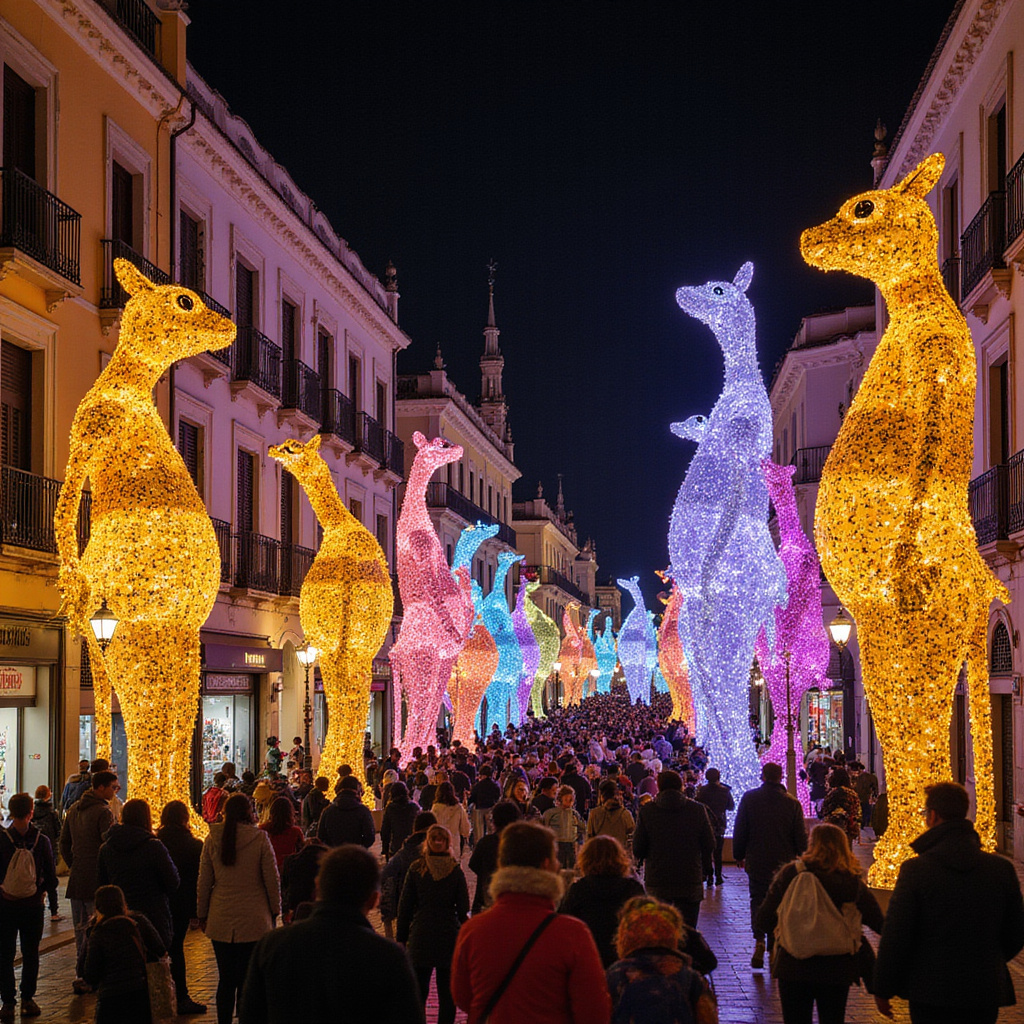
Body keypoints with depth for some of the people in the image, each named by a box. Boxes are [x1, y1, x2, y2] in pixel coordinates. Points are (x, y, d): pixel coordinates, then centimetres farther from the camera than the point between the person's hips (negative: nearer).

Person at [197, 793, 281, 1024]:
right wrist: (275, 911, 10)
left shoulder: (212, 839, 0)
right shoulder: (260, 838, -7)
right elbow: (272, 879, -3)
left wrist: (203, 915, 16)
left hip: (221, 920, 2)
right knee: (248, 979, 5)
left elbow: (204, 882, 5)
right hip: (253, 919, -2)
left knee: (226, 979, 10)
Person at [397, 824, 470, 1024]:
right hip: (449, 936, 0)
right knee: (447, 991, 9)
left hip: (421, 936, 0)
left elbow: (405, 905, -1)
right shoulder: (456, 871, -3)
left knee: (419, 991, 8)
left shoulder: (415, 869, -4)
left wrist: (402, 937, 6)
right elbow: (463, 908, -1)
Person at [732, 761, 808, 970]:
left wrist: (739, 856, 10)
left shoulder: (749, 798, -4)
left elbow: (739, 830, 0)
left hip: (756, 861, 0)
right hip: (783, 863, 1)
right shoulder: (793, 803, -4)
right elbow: (801, 836, -1)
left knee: (757, 900, 10)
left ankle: (759, 941, -10)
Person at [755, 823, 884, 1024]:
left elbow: (764, 921, -5)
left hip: (792, 967, 0)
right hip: (836, 969, 0)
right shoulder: (853, 883, -8)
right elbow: (880, 925, -4)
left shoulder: (789, 874, -9)